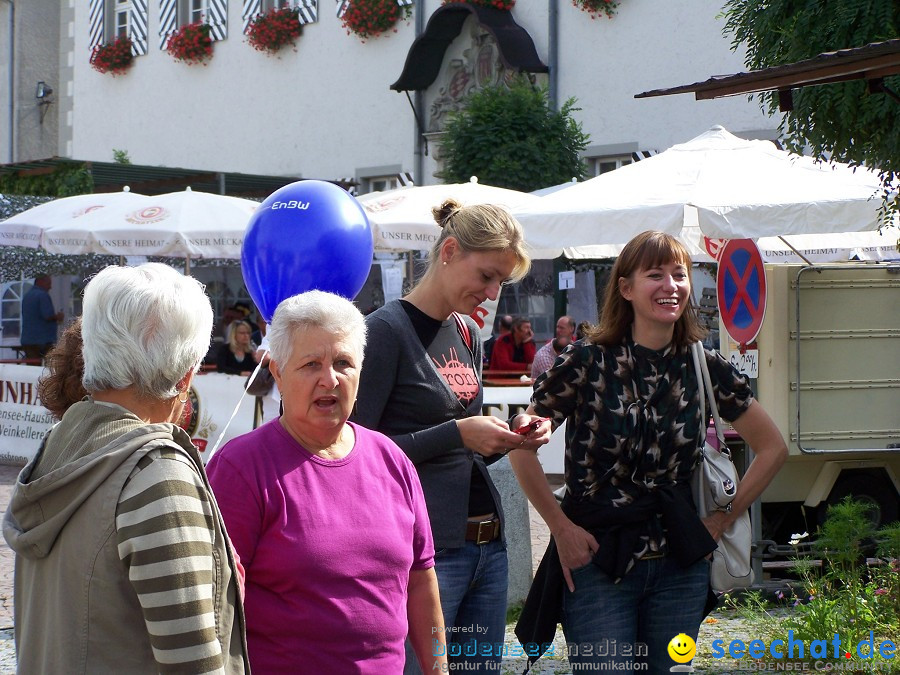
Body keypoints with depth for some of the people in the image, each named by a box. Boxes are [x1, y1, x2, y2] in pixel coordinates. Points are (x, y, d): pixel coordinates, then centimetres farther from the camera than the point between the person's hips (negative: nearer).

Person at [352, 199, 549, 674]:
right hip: (426, 548, -8)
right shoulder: (386, 329, -10)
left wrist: (510, 437, 3)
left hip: (487, 545, 8)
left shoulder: (468, 333, 14)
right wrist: (457, 434, -17)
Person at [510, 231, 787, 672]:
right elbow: (521, 446, -4)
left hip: (680, 568, 4)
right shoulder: (588, 362, -8)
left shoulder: (705, 368, 2)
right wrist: (561, 527, -6)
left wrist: (724, 517, 6)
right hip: (597, 564, -3)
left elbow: (772, 447, 12)